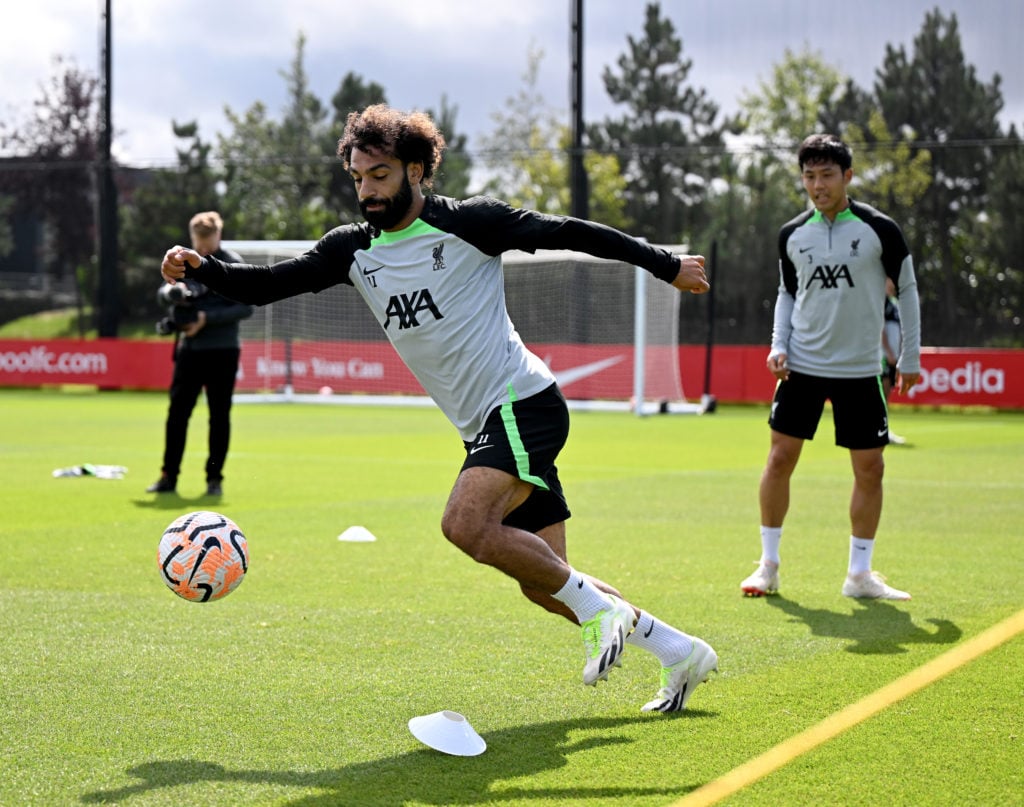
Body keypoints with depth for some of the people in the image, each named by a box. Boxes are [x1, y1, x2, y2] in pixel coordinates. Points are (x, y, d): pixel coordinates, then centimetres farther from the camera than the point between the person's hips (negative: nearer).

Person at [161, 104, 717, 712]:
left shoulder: (468, 223, -8)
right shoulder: (354, 250, 8)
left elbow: (567, 233, -3)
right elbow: (266, 285, 5)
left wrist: (666, 265, 1)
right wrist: (202, 269, -13)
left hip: (524, 402, -7)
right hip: (485, 427, 7)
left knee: (465, 524, -28)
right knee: (542, 585, 6)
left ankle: (597, 608, -11)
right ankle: (681, 652, 19)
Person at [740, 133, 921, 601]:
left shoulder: (880, 230, -6)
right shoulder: (792, 235, 2)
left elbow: (907, 289, 4)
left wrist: (910, 358, 4)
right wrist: (779, 345, 1)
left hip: (860, 370, -1)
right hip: (802, 367, 2)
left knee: (870, 469, 0)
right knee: (780, 457, -3)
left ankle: (859, 574, 11)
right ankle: (768, 565, 9)